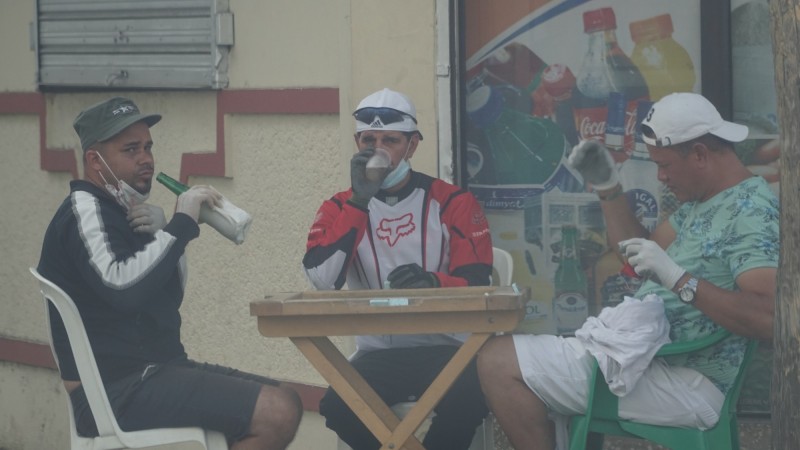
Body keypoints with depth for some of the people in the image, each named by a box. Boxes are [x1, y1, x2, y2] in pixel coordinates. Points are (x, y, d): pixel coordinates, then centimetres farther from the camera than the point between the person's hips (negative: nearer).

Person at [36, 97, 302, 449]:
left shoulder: (116, 210, 19)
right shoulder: (84, 210, -11)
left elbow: (169, 296, 15)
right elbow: (122, 288, -30)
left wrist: (158, 234, -3)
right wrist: (182, 223, -22)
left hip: (151, 370, 10)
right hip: (117, 389, -10)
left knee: (284, 404, 11)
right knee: (277, 415, -21)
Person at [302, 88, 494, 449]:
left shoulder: (453, 202, 1)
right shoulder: (341, 208, 7)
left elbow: (477, 285, -4)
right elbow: (322, 280, -12)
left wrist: (434, 282, -27)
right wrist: (359, 201, -16)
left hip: (444, 347, -2)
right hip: (377, 352, 2)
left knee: (468, 398, -34)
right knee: (339, 407, -29)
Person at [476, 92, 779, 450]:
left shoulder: (753, 214, -17)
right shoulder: (702, 203, 15)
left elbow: (768, 318, -29)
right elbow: (642, 253, 26)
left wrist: (678, 279, -32)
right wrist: (608, 189, 13)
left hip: (684, 386, -11)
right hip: (643, 352, 11)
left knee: (499, 362, -17)